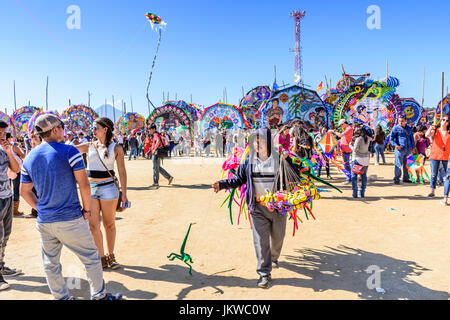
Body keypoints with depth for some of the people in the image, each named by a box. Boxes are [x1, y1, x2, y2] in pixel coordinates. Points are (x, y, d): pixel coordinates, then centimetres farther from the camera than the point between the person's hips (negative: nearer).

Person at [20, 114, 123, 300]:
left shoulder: (29, 158, 7)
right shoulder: (69, 151, -10)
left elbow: (24, 192, 13)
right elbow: (84, 184, -13)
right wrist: (86, 209, -2)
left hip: (44, 222, 6)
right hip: (71, 219, -6)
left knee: (50, 264, 17)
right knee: (91, 257, 9)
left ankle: (61, 297, 30)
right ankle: (99, 295, 20)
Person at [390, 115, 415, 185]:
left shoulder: (409, 128, 13)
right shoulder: (396, 128, -1)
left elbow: (412, 138, 20)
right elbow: (391, 138, -3)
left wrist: (413, 148, 14)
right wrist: (395, 145, -18)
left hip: (408, 150, 5)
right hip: (400, 149, -5)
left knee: (407, 165, 10)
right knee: (398, 165, -6)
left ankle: (406, 178, 20)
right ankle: (396, 179, 0)